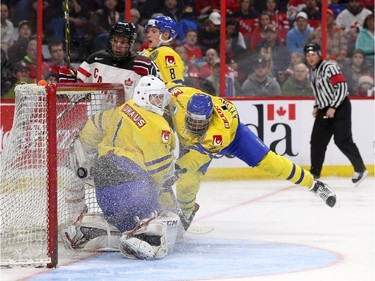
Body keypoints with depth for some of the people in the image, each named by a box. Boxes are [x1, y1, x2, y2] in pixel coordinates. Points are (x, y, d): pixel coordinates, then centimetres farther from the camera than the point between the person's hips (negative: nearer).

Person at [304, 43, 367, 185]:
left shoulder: (329, 67, -13)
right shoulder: (313, 72, 15)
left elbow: (342, 87, -19)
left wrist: (333, 107, -21)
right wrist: (317, 106, 13)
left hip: (340, 108, -9)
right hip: (324, 110, 9)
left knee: (342, 140, -12)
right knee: (317, 141, 5)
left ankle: (360, 169, -2)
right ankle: (314, 172, 12)